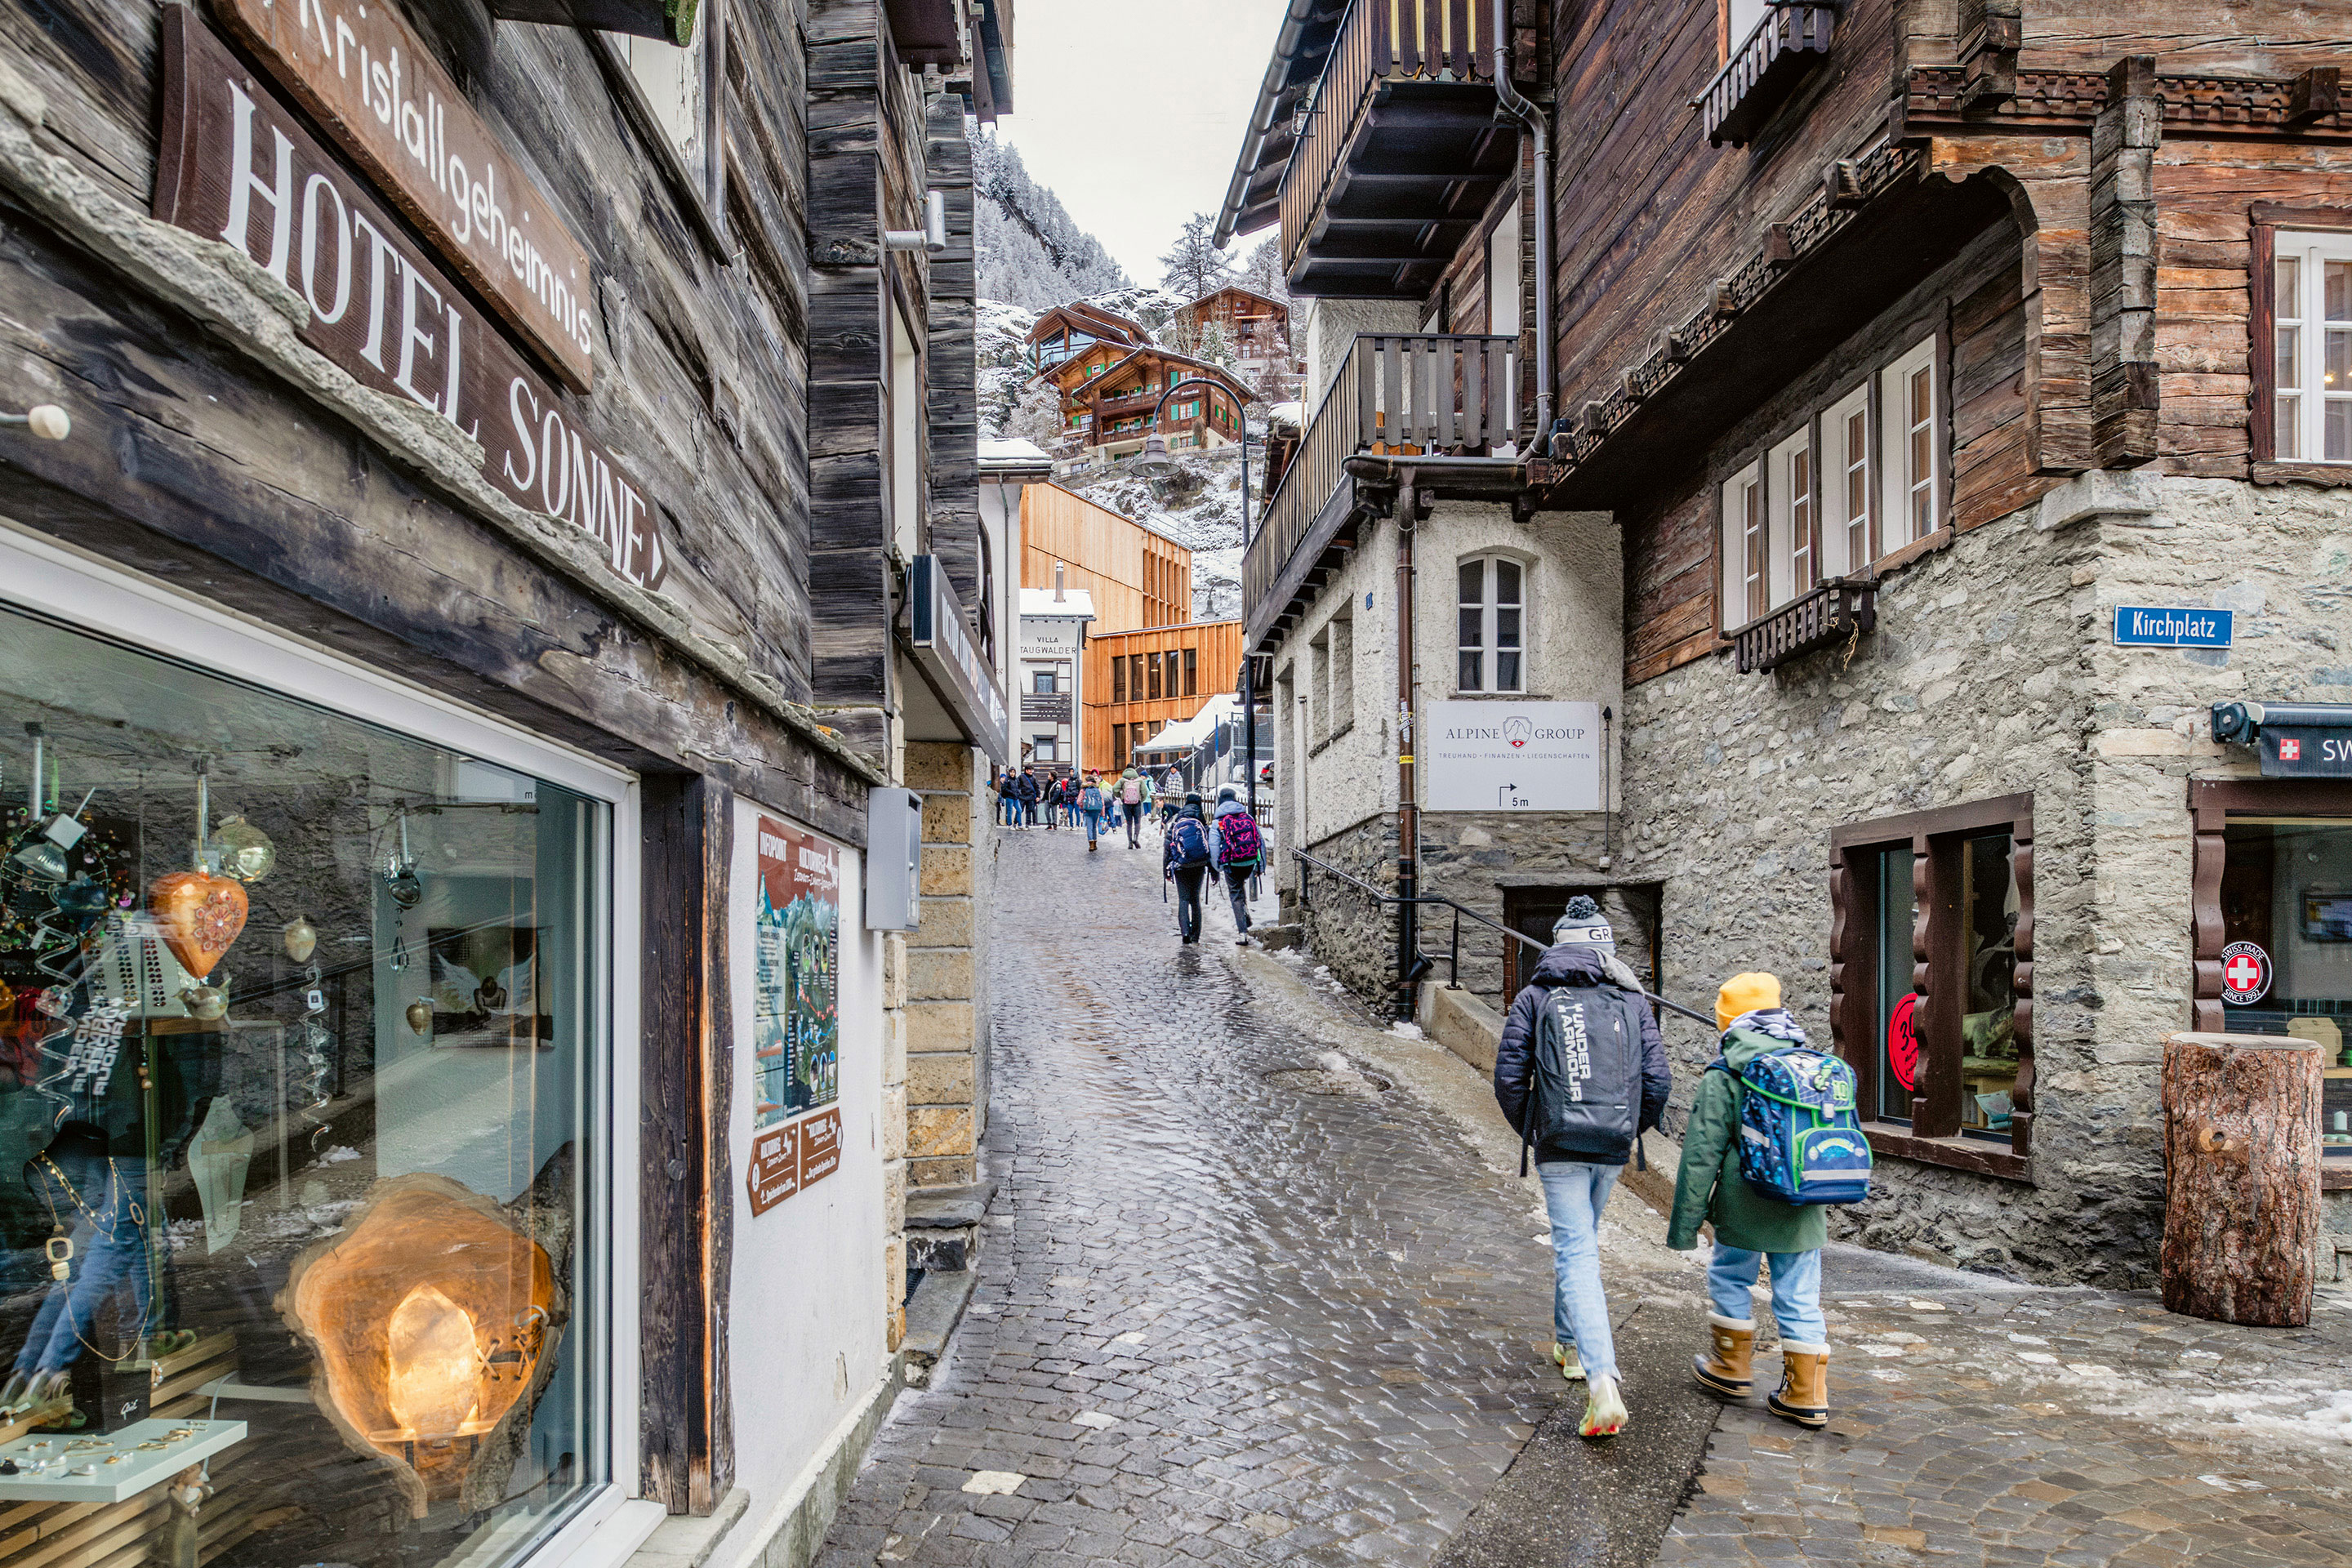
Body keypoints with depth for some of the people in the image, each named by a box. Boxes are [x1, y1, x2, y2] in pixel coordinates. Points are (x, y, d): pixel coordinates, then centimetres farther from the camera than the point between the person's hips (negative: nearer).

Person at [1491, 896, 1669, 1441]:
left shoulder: (1536, 997, 1)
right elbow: (1657, 1079, 3)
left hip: (1560, 1147, -3)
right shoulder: (1631, 1001, 7)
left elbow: (1509, 1077, -3)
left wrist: (1528, 1130, 14)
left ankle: (1602, 1385, -20)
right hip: (1613, 1149, 3)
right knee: (1582, 1240, 25)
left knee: (1577, 1255, -6)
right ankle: (1569, 1342, 41)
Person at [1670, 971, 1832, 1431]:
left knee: (1730, 1278, 17)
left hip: (1747, 1206, -5)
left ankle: (1732, 1366, 28)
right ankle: (1807, 1396, 12)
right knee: (1800, 1297, 9)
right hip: (1805, 1212, 5)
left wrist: (1684, 1221, -4)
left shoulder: (1723, 1077, -10)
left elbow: (1701, 1155, -10)